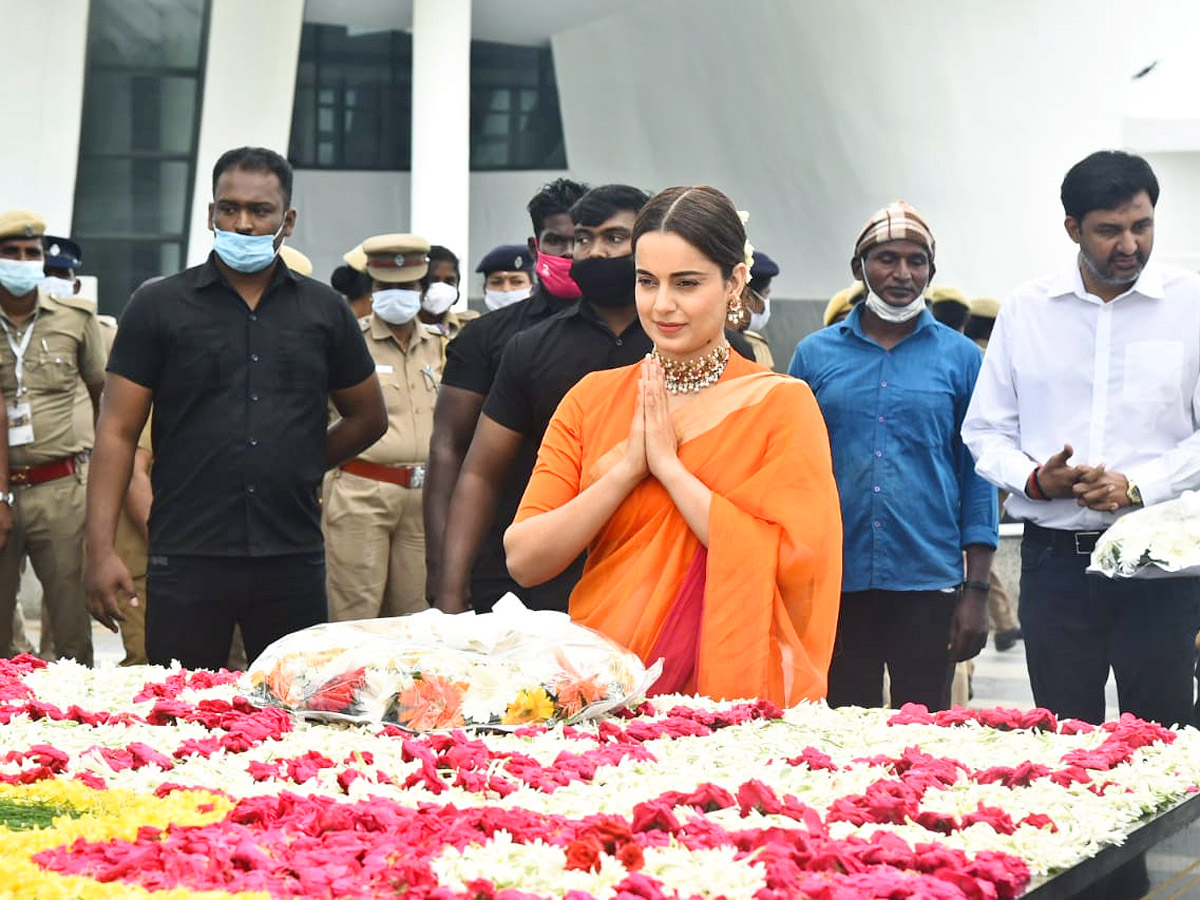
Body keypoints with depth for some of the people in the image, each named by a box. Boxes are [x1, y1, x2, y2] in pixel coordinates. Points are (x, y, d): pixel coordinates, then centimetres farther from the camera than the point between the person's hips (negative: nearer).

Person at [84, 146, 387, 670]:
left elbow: (368, 419, 21)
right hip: (187, 561, -2)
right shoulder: (158, 307, 3)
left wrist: (301, 467, 10)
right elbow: (118, 431, -1)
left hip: (293, 562, 2)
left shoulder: (324, 312, 9)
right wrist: (101, 551, -9)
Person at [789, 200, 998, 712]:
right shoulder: (815, 355, 7)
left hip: (929, 584, -1)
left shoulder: (961, 358, 5)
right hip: (836, 584, 1)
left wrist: (977, 590, -2)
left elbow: (977, 478, 4)